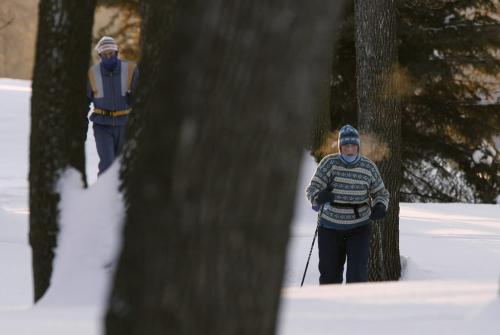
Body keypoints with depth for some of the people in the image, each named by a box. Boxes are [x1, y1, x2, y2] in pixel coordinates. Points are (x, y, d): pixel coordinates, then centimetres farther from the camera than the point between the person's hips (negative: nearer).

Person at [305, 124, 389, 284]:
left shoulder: (369, 167, -2)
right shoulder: (329, 163, -6)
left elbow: (381, 193, 9)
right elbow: (312, 188, -12)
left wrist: (380, 206, -13)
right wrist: (318, 197, -35)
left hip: (359, 229, 0)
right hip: (330, 228, 0)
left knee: (357, 274, -13)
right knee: (330, 274, 7)